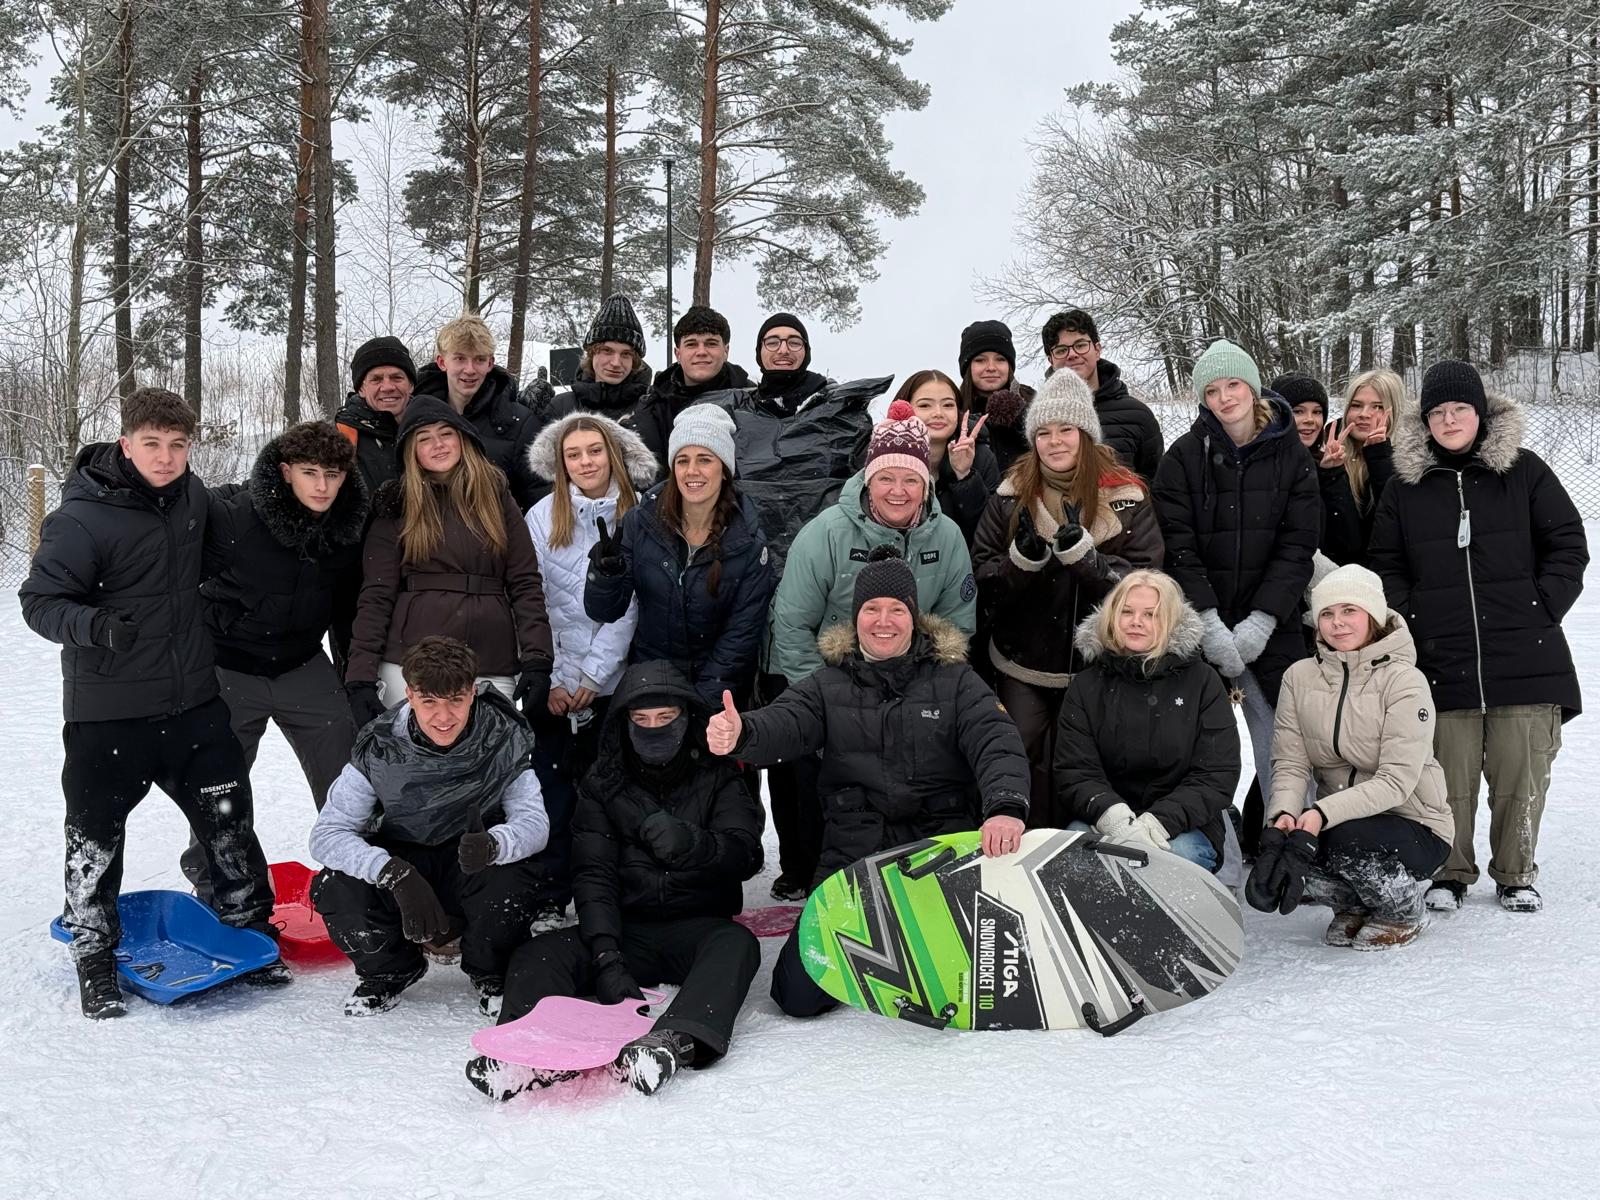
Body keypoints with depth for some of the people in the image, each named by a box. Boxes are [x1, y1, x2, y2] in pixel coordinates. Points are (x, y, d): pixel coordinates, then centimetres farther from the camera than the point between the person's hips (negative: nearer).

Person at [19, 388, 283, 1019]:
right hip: (108, 710, -5)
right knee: (97, 836, 5)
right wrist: (94, 624, -31)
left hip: (192, 701, 5)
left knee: (228, 819, 12)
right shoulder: (83, 518, -17)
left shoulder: (191, 496, 4)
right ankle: (95, 960, 22)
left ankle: (249, 929, 30)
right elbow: (40, 599, -14)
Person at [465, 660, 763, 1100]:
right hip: (626, 928, 2)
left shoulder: (716, 775, 5)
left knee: (737, 944, -34)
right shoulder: (602, 783, 6)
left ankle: (675, 1040, -58)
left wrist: (689, 843, -30)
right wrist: (606, 957, -22)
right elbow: (594, 876, -5)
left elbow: (745, 854, -7)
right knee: (536, 953, -23)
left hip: (698, 926, -1)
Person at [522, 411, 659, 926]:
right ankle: (551, 896, 8)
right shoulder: (542, 517, 1)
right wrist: (549, 678, -7)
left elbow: (630, 605, -2)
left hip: (609, 682, 0)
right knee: (553, 788, -1)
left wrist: (594, 672, -8)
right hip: (552, 684, 0)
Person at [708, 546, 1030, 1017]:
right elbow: (784, 723, -10)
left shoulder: (954, 680, 7)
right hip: (853, 852, 1)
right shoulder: (830, 685, 9)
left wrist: (1006, 806, -30)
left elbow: (996, 743, -8)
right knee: (800, 994, -8)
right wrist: (740, 734, -36)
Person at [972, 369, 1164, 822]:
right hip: (1023, 669, 1)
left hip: (1096, 668, -1)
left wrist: (1078, 549, -24)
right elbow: (983, 583, 1)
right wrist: (1023, 556, -19)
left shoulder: (1126, 499, -4)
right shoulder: (1011, 496, 2)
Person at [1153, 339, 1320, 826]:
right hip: (1198, 629, -1)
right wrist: (1210, 625, -14)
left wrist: (1260, 624, -11)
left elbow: (1297, 547, -1)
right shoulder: (1183, 457, 2)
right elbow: (1177, 548, -5)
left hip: (1270, 630, 1)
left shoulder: (1291, 456, 5)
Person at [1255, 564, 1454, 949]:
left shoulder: (1405, 680, -14)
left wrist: (1323, 814, -35)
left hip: (1413, 824, -4)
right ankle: (1355, 904, 9)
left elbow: (1396, 780, -22)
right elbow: (1291, 763, -4)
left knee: (1348, 840, -35)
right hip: (1338, 819, 4)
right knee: (1277, 855, -24)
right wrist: (1284, 813, -26)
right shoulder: (1299, 677, 0)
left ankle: (1404, 911, 0)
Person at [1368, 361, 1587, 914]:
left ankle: (1516, 874, 16)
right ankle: (1450, 873, 15)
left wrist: (1541, 608, -3)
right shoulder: (1405, 484, 9)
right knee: (1451, 774, 0)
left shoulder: (1524, 470, 5)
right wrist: (1411, 619, 1)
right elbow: (1385, 563, 13)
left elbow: (1568, 545, 7)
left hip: (1524, 656, -1)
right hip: (1443, 660, 1)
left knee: (1521, 774, 1)